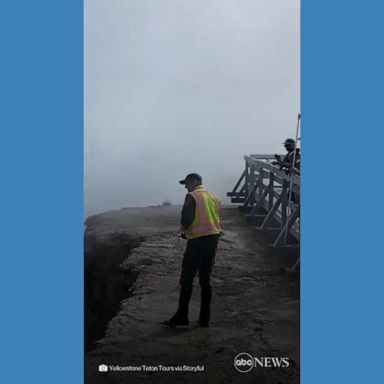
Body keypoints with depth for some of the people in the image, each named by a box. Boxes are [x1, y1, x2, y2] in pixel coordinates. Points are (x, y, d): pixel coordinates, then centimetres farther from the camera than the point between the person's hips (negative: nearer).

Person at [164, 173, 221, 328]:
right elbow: (217, 219, 13)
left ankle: (182, 316, 6)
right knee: (206, 279, 12)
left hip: (198, 240, -7)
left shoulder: (192, 196, -7)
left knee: (187, 280, 2)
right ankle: (205, 318, 14)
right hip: (213, 238, 7)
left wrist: (185, 228, 6)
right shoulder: (214, 197, 14)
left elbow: (186, 218, -16)